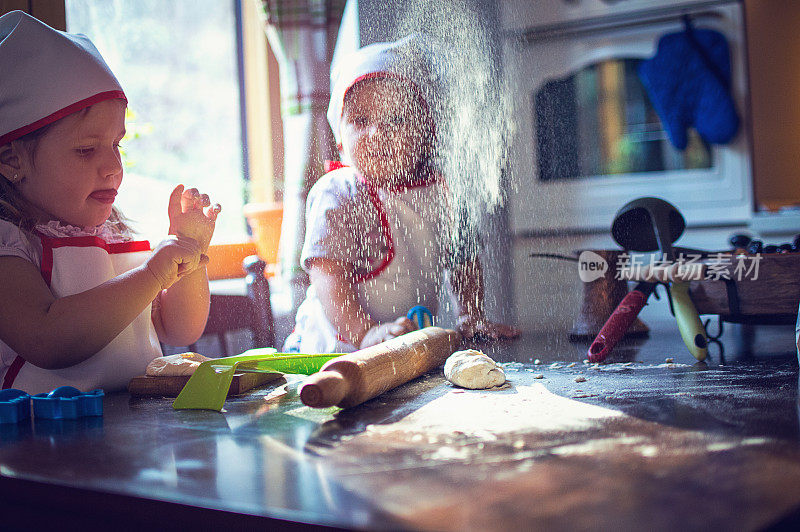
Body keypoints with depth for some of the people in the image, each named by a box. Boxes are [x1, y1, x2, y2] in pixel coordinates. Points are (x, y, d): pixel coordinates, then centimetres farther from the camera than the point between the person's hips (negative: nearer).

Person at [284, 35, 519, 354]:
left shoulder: (442, 192, 5)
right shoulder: (336, 196, -11)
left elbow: (463, 260, 19)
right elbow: (329, 277, -22)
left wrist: (471, 317, 7)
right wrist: (365, 334, -35)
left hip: (415, 347, 7)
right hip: (340, 348, -7)